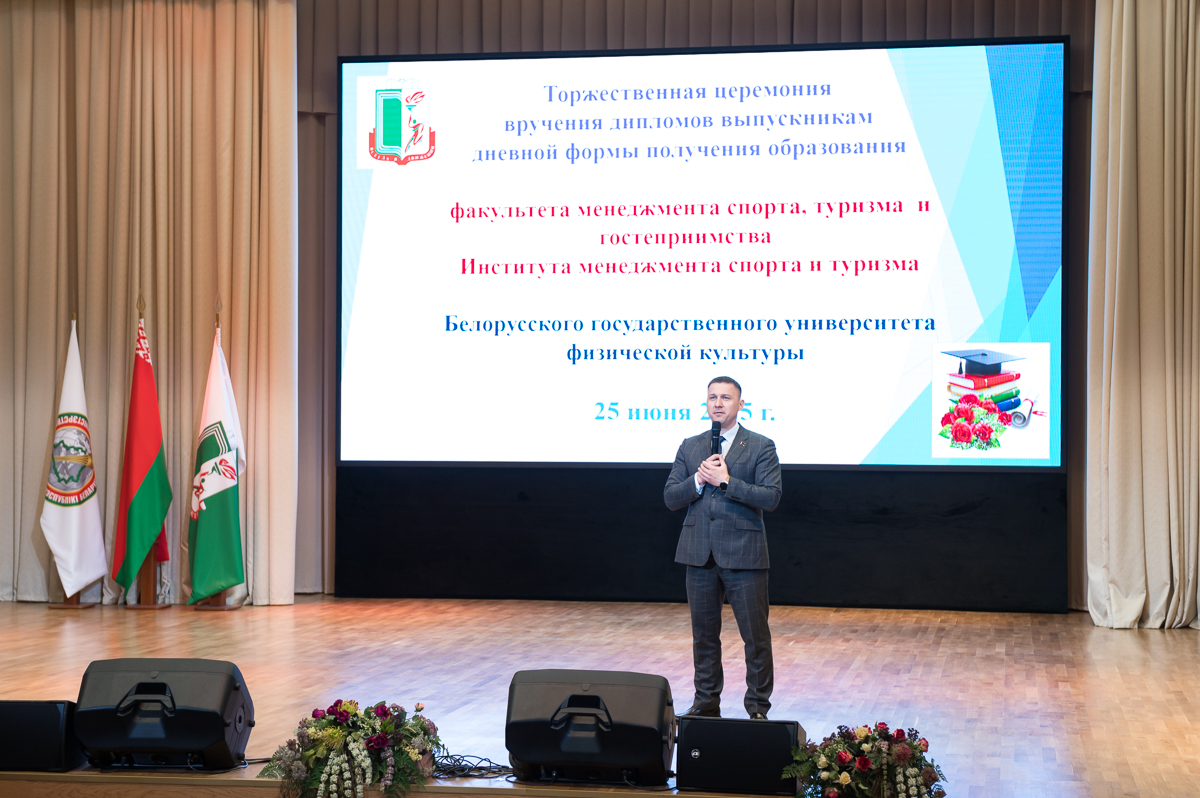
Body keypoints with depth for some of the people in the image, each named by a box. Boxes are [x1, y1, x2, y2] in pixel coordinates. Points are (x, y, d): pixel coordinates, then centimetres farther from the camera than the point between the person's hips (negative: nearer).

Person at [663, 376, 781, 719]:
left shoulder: (760, 447, -1)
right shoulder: (690, 447, 11)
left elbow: (771, 497, -12)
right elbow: (670, 497, 6)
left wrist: (726, 481, -18)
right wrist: (699, 479, -12)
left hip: (743, 553, -4)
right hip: (700, 553, 4)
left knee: (756, 636, -1)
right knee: (704, 634, 12)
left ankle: (758, 709, 9)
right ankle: (706, 703, 23)